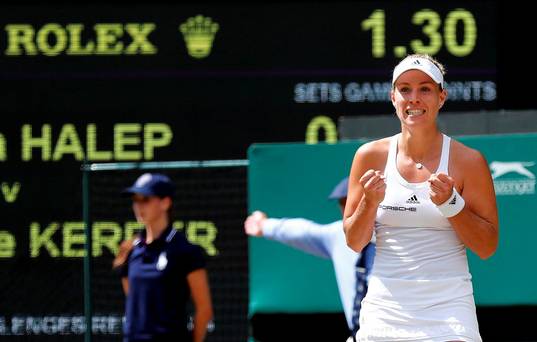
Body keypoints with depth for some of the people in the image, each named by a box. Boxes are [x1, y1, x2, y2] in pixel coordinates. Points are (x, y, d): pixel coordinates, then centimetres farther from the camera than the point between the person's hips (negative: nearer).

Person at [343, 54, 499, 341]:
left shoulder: (468, 161, -1)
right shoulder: (371, 156, 4)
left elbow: (487, 248, -1)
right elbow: (353, 243, 8)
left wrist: (450, 203, -14)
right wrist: (370, 203, -10)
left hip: (448, 308, -2)